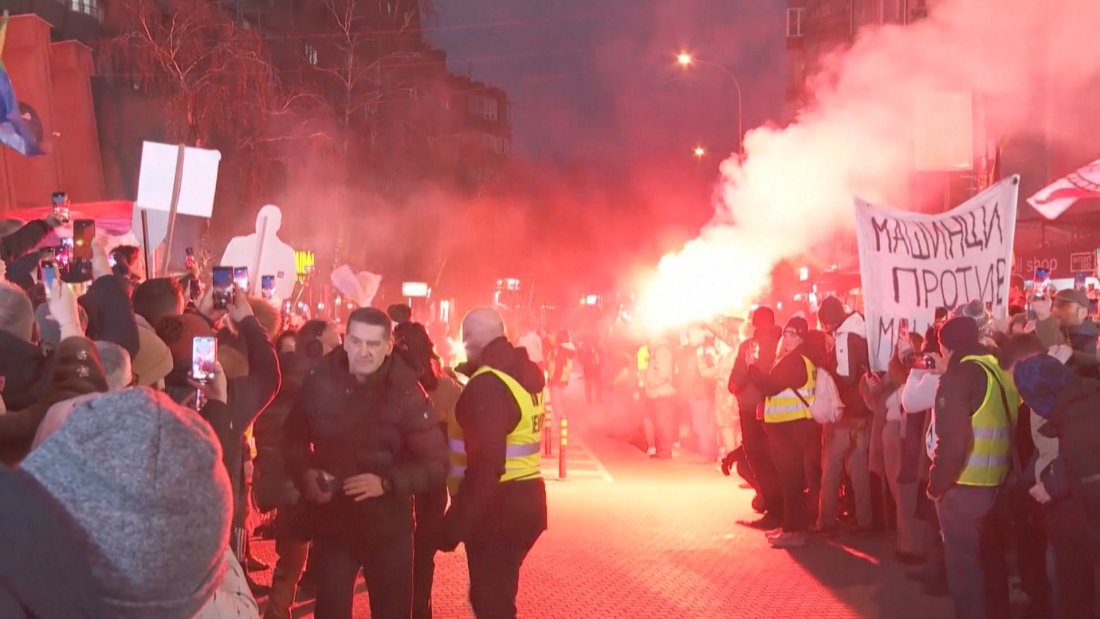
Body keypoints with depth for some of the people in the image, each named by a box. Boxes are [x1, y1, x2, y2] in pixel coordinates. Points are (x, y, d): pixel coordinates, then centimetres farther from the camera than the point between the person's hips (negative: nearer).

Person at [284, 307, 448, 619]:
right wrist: (305, 473, -11)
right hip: (331, 520, 1)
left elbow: (435, 463, -12)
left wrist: (386, 482, -24)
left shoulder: (406, 391, -13)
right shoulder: (320, 380, -8)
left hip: (388, 525, -1)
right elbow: (294, 436, 7)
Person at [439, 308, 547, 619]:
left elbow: (485, 465, -26)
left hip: (498, 507, -9)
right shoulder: (525, 373, 9)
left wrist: (455, 523, -24)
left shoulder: (488, 384, -19)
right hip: (525, 500, 9)